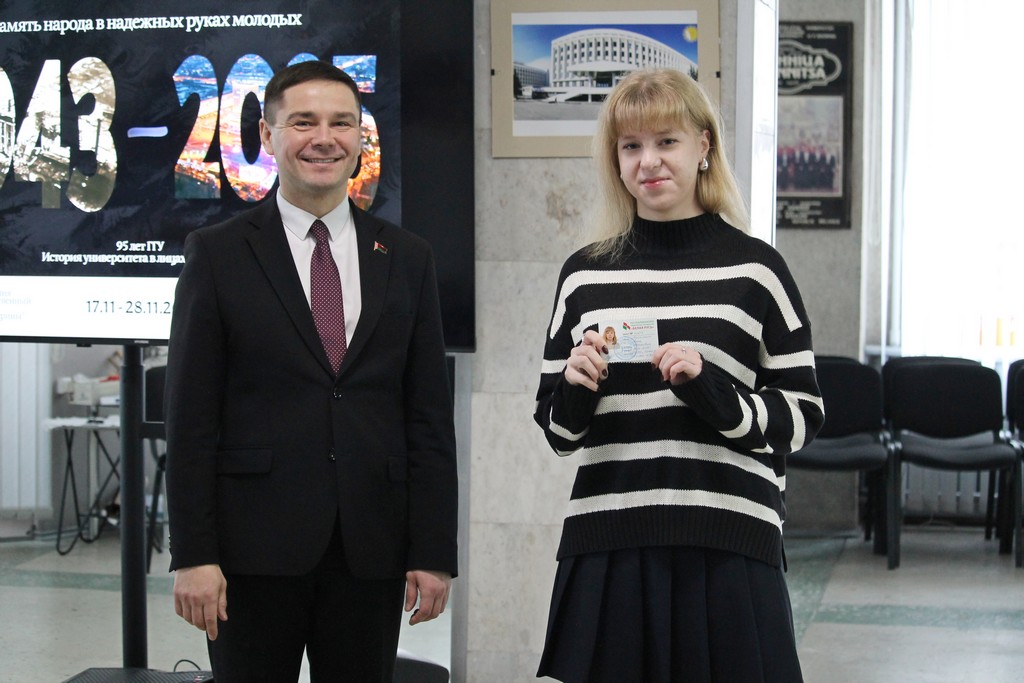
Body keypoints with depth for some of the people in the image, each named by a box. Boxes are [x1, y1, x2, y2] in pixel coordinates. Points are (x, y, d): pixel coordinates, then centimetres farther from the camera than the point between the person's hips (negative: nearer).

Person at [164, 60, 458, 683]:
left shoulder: (407, 258, 9)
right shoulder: (218, 253, 2)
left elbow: (430, 416, 7)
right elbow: (191, 416, -2)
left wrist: (434, 551, 2)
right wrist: (192, 555, -8)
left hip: (372, 551, 2)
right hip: (255, 546, -2)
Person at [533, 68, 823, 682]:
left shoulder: (754, 268, 1)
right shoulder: (585, 273, 10)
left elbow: (803, 417, 0)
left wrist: (710, 389, -16)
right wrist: (575, 386, -6)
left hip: (727, 550, -2)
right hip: (607, 547, 3)